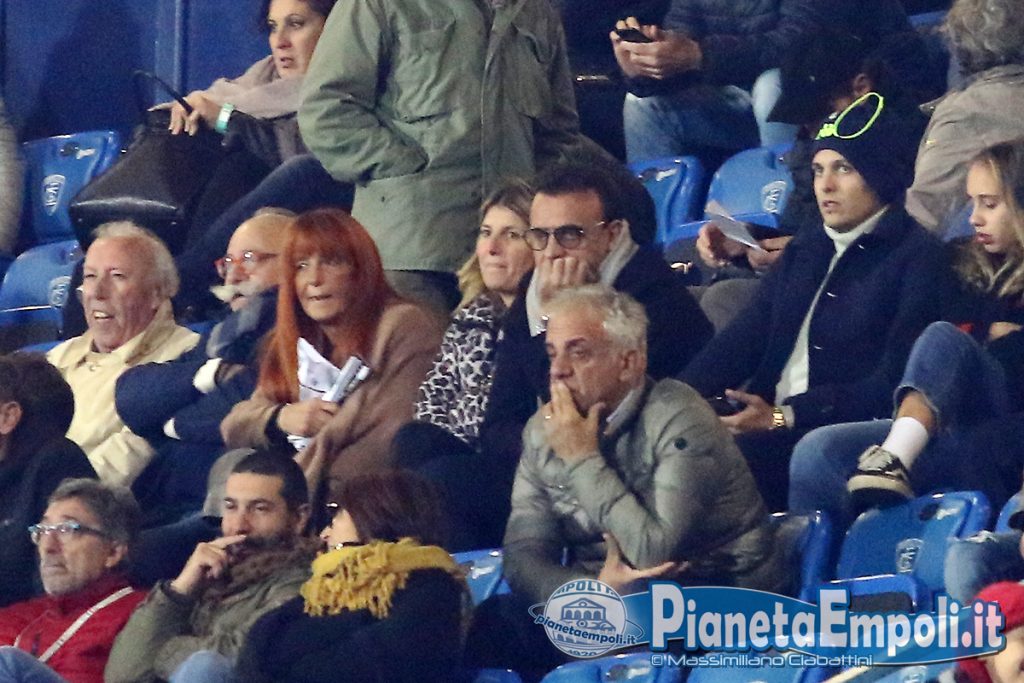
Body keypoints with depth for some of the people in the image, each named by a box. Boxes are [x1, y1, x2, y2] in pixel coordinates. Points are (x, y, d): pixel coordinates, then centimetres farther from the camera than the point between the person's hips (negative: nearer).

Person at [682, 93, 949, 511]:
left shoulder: (917, 259, 1)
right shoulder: (805, 251, 25)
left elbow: (892, 383, -10)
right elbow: (742, 340, 13)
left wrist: (783, 415, -18)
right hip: (768, 424, 7)